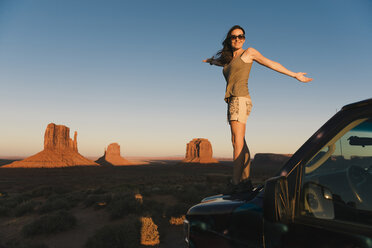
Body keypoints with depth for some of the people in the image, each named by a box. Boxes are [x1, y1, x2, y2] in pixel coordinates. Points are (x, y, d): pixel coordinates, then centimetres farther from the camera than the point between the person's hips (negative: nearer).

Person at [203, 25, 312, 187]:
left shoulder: (249, 52, 8)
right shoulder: (228, 58, 25)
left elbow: (272, 64, 11)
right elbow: (221, 61, 49)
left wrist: (294, 75, 13)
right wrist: (212, 61, 70)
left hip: (240, 99, -7)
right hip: (232, 102, 7)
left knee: (238, 142, -17)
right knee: (240, 144, 5)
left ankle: (236, 182, -21)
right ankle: (246, 181, 9)